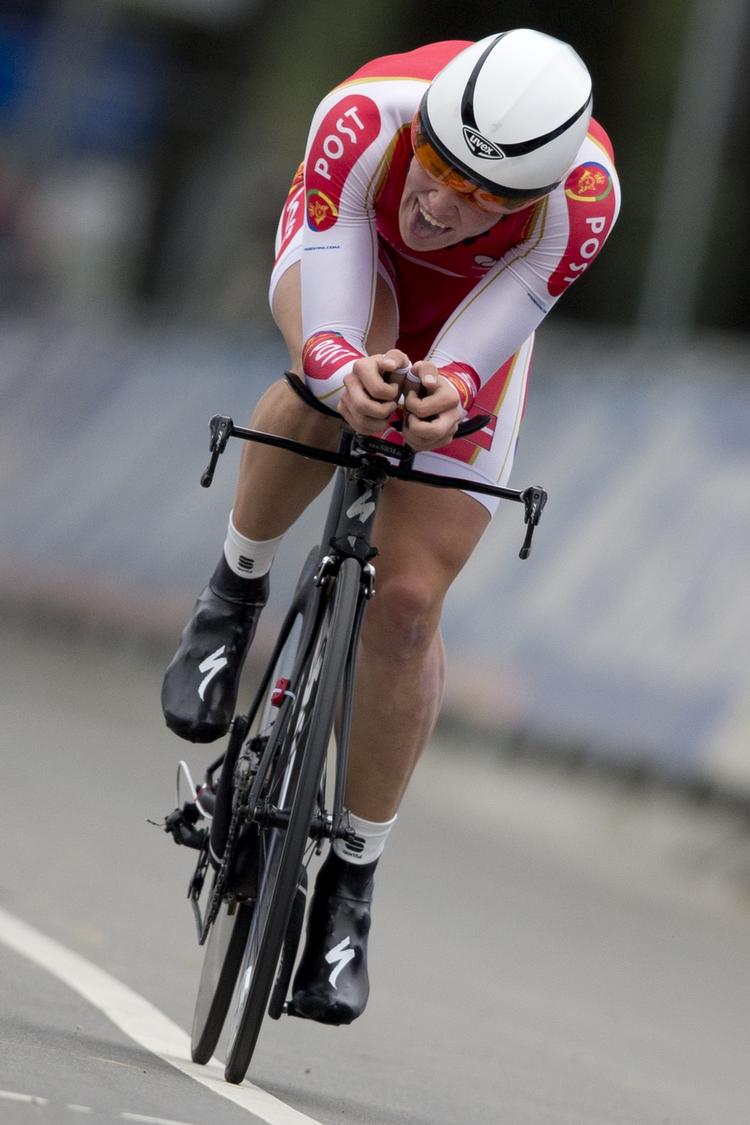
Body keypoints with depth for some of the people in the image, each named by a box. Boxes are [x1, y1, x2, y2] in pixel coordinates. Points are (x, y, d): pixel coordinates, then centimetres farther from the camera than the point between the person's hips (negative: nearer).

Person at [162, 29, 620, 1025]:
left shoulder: (584, 199, -37)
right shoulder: (364, 120, -39)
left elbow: (479, 345, -35)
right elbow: (326, 334, -40)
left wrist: (450, 390, -57)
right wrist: (351, 374, -62)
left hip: (473, 326, 0)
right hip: (346, 268, 0)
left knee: (409, 604, -9)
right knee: (331, 378, -38)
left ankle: (352, 877, 7)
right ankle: (234, 596, -10)